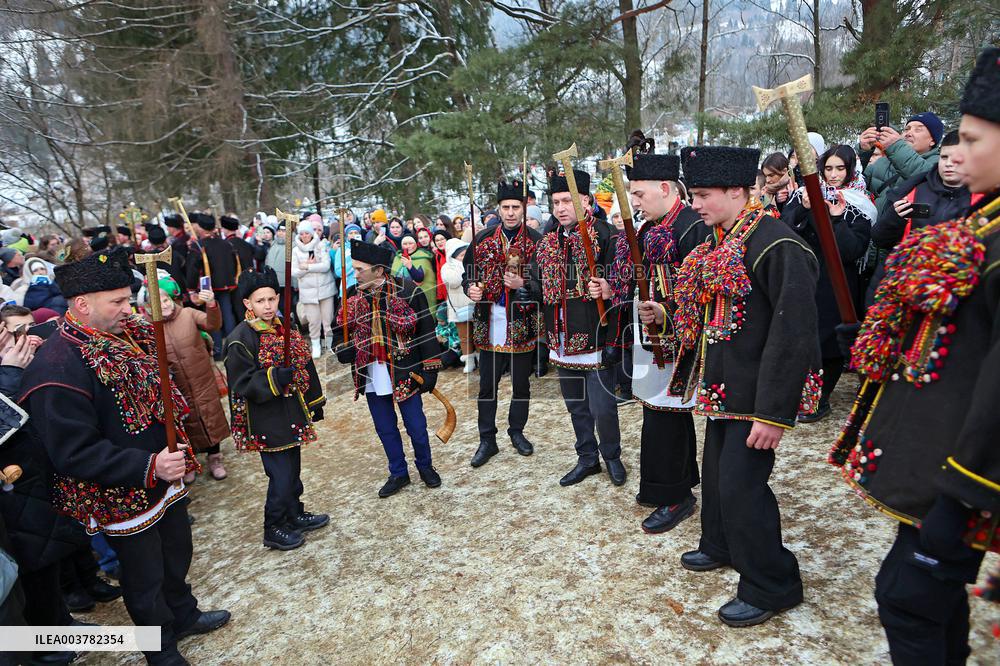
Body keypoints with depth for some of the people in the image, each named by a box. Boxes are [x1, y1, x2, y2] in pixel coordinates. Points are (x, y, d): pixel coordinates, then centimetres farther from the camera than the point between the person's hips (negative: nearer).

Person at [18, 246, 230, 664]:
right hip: (124, 496, -7)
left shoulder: (129, 334, -1)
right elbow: (74, 453, -27)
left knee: (177, 555, 27)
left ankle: (183, 615, 52)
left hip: (165, 477, 8)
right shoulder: (58, 368, -26)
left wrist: (176, 449, 8)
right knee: (146, 578, 15)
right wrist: (149, 467, -33)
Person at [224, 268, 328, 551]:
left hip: (291, 414, 7)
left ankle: (295, 515, 39)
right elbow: (243, 384, -17)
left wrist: (314, 404, 14)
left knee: (293, 469, 20)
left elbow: (304, 366, 12)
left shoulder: (284, 328, 6)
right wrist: (275, 378, -32)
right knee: (281, 475, 1)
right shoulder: (240, 340, -17)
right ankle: (274, 530, 21)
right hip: (266, 421, -7)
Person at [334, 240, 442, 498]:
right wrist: (343, 349, -5)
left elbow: (427, 331, -8)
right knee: (385, 429, 15)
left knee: (416, 427, 9)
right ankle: (398, 474, 35)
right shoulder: (354, 298, 1)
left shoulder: (408, 292, -13)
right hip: (372, 377, 4)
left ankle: (425, 467, 36)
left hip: (405, 375, -4)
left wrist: (430, 369, -8)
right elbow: (346, 331, 15)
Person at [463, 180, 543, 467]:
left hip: (522, 324, -2)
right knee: (487, 385, 9)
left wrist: (523, 285, -23)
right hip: (489, 323, 2)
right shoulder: (483, 238, 5)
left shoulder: (536, 241, -4)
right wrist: (471, 288, -7)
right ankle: (487, 440, 22)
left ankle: (517, 431, 33)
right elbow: (468, 270, 13)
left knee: (521, 383, 13)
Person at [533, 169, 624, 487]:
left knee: (602, 407, 2)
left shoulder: (604, 237, -9)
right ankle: (587, 458, 35)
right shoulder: (546, 243, 10)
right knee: (576, 406, 17)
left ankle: (612, 455, 29)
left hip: (595, 340, -6)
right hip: (562, 341, 6)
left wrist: (612, 339, -17)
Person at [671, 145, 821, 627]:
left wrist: (774, 411, -24)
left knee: (741, 483, -2)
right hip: (724, 386, 9)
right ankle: (720, 546, 44)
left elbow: (793, 331, -23)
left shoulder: (775, 244, -19)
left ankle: (771, 587, 19)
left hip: (758, 393, -9)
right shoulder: (717, 245, 9)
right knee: (716, 472, 20)